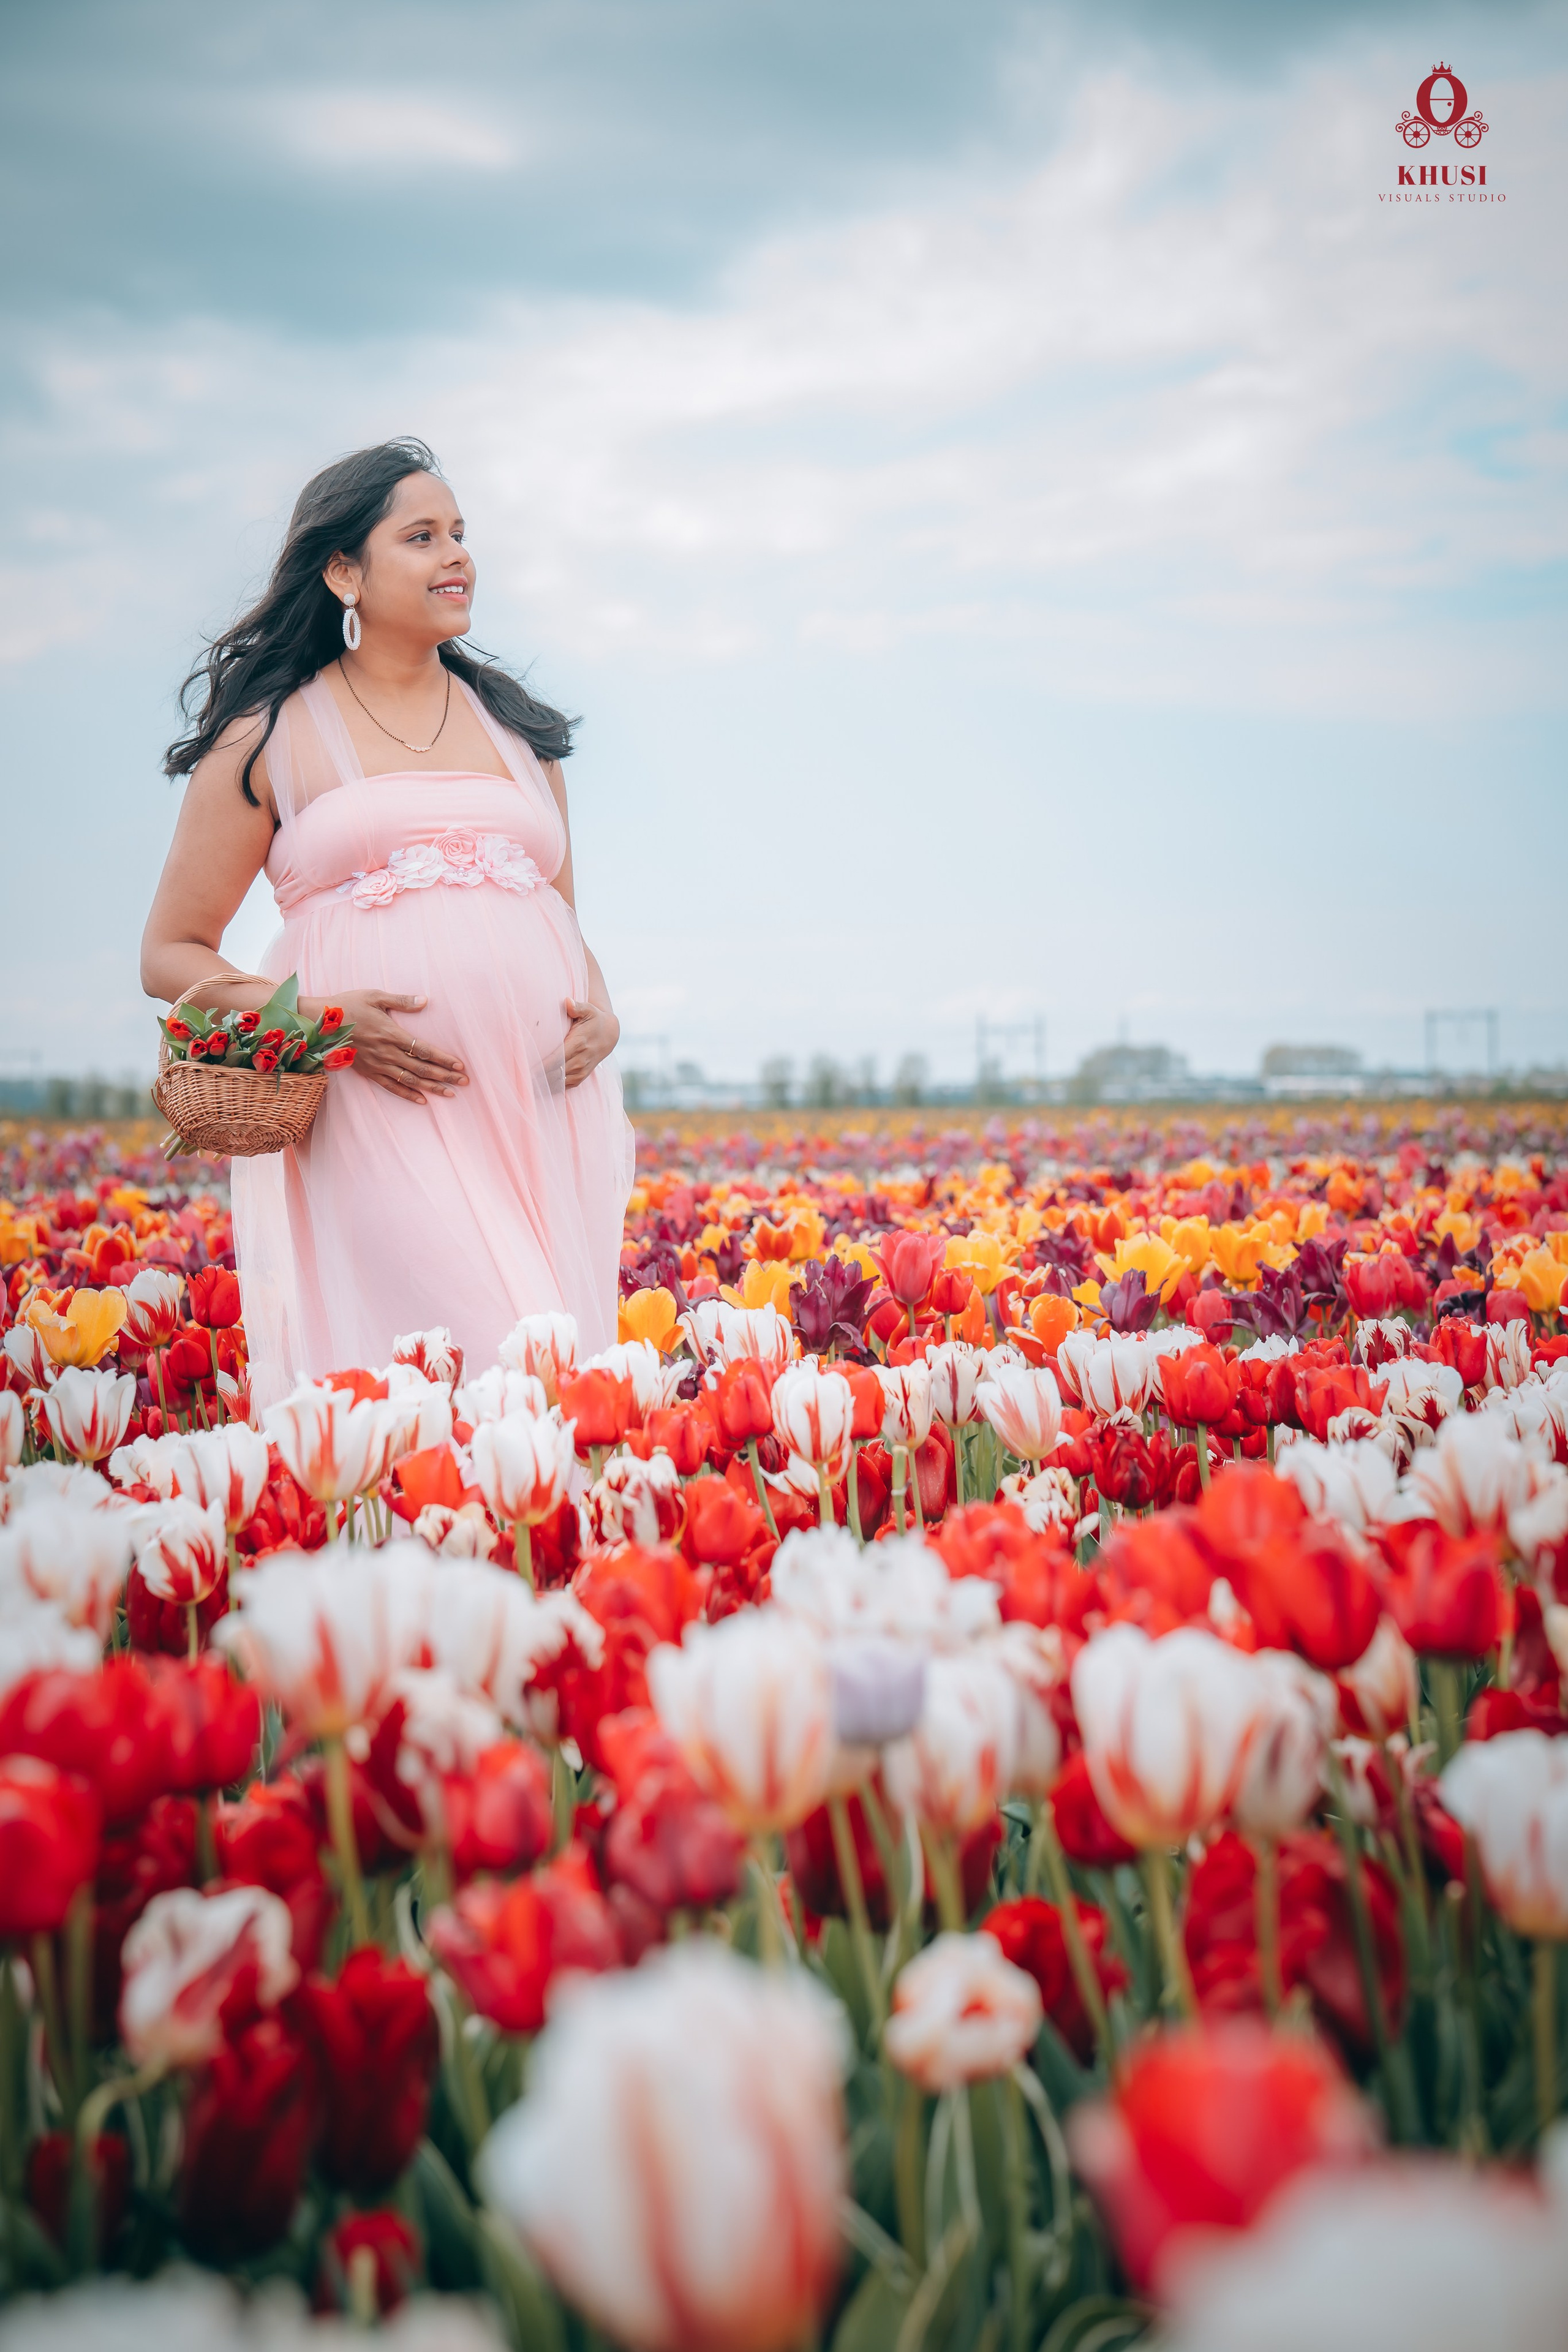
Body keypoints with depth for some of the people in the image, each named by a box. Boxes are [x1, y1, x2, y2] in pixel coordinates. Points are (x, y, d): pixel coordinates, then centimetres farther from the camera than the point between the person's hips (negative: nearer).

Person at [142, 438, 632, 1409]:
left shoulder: (518, 728, 21)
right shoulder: (268, 737, 8)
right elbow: (173, 957, 9)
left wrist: (600, 1014, 2)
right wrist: (315, 1018, -9)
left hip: (542, 1110, 4)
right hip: (380, 1116, -4)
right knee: (487, 1371, -18)